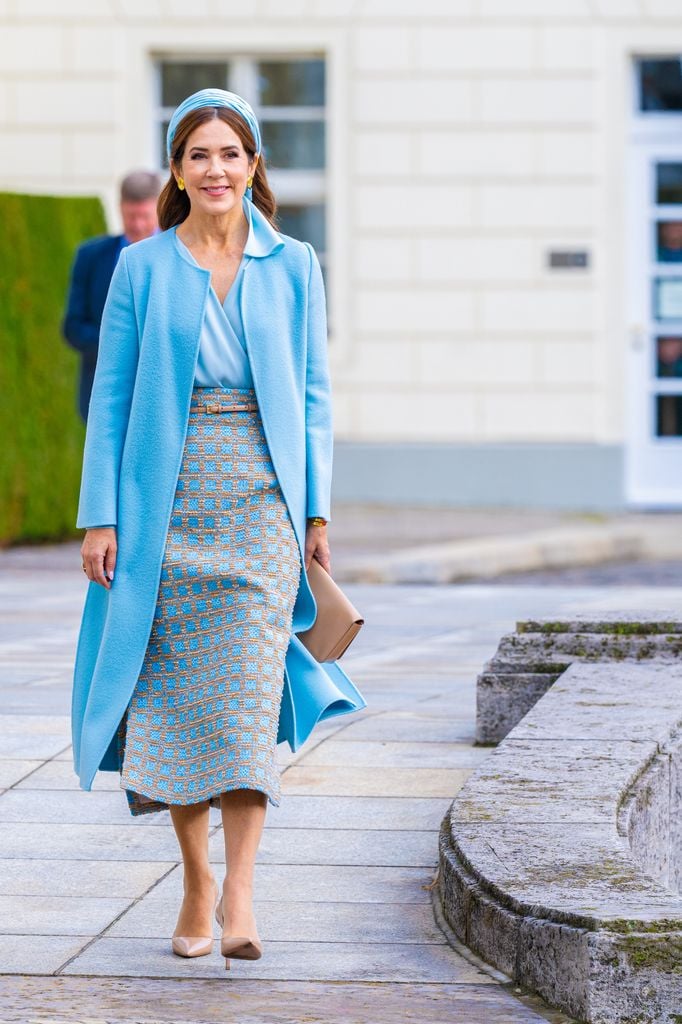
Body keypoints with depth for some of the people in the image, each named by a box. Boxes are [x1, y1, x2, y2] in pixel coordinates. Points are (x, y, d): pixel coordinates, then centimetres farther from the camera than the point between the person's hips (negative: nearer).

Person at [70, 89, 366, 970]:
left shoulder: (292, 266, 6)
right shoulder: (142, 268, 4)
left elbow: (313, 394, 9)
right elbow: (111, 395, 4)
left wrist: (316, 510, 3)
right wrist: (99, 515, -2)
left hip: (260, 504, 0)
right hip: (165, 501, 0)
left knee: (247, 693, -10)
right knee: (175, 695, 3)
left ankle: (238, 892, -15)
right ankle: (196, 881, 15)